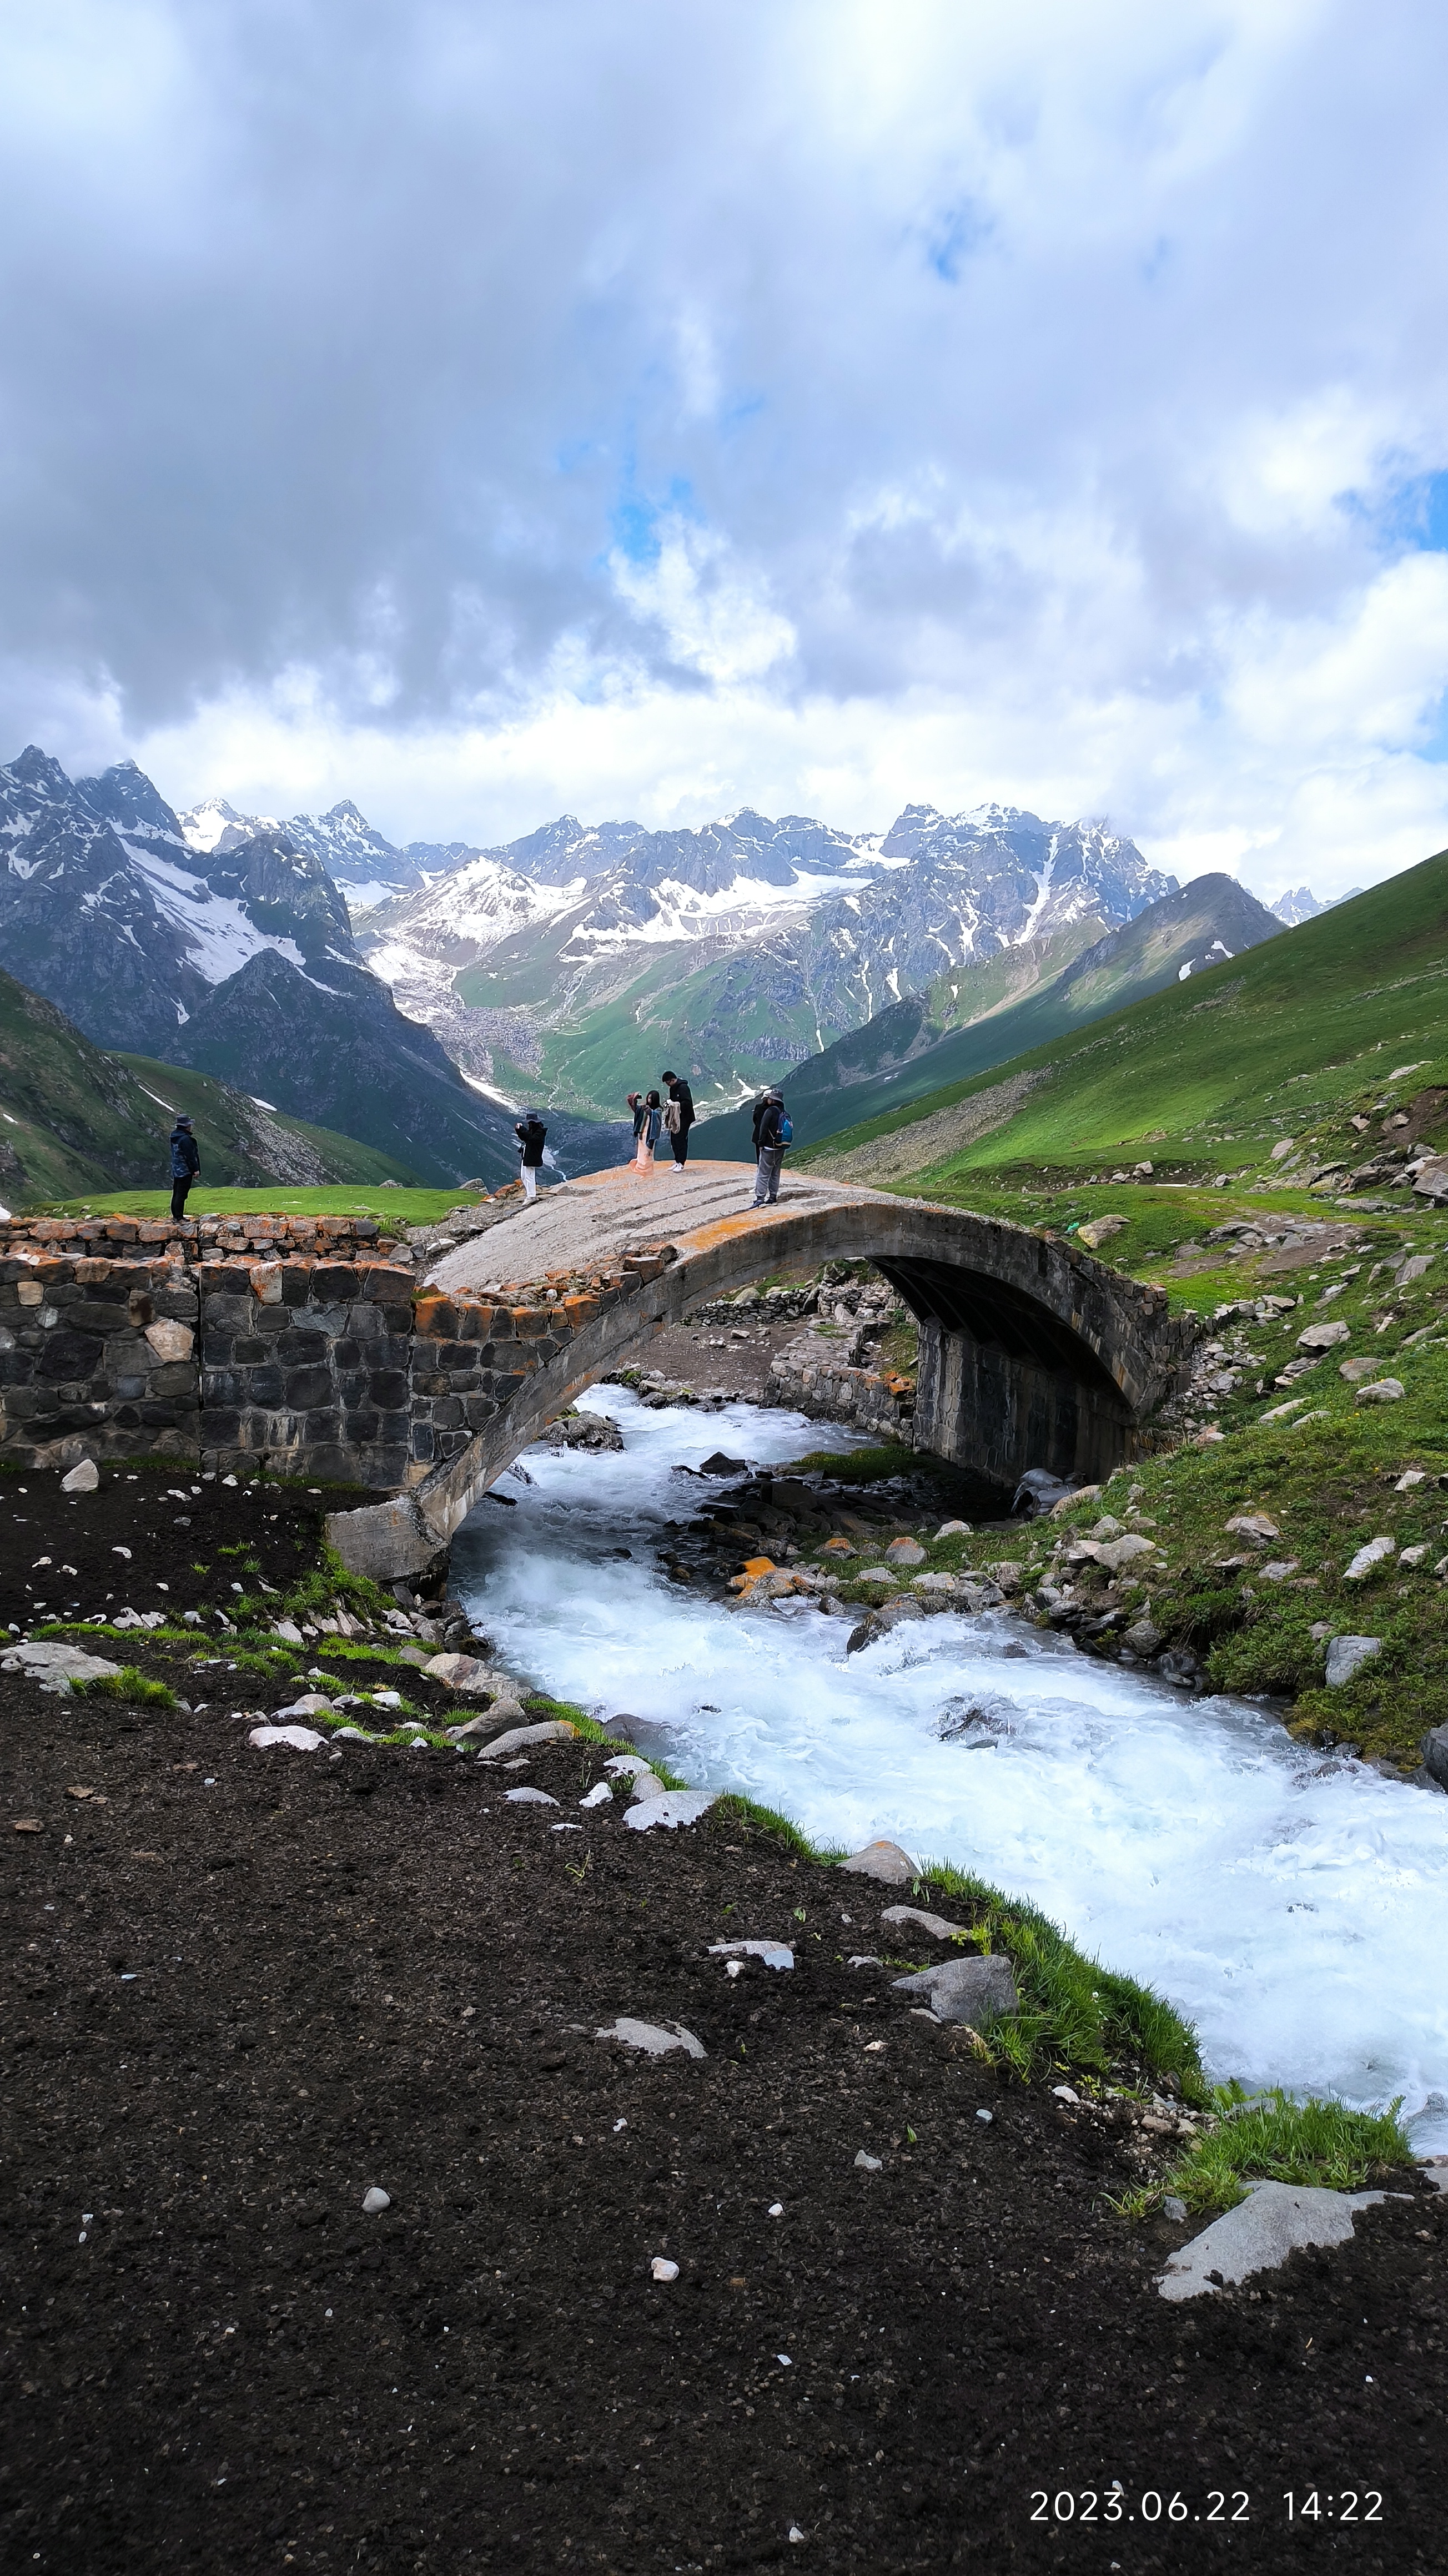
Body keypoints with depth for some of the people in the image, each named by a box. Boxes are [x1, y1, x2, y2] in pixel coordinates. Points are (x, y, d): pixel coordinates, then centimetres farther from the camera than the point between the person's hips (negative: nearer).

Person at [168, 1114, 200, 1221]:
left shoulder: (174, 1136, 9)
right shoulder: (185, 1139, -19)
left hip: (176, 1171, 10)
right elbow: (190, 1156, -19)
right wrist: (196, 1169, -14)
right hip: (185, 1171, -10)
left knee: (176, 1194, 13)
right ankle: (179, 1216, -5)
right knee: (182, 1194, -6)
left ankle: (175, 1216, 19)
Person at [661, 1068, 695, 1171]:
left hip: (684, 1119, -10)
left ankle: (681, 1163, -6)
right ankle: (677, 1161, 19)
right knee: (674, 1139, 11)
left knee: (681, 1140, -9)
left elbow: (688, 1103, -23)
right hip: (675, 1118, 10)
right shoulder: (673, 1088, 12)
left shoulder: (683, 1088, -17)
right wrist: (669, 1103, 2)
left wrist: (675, 1104, -25)